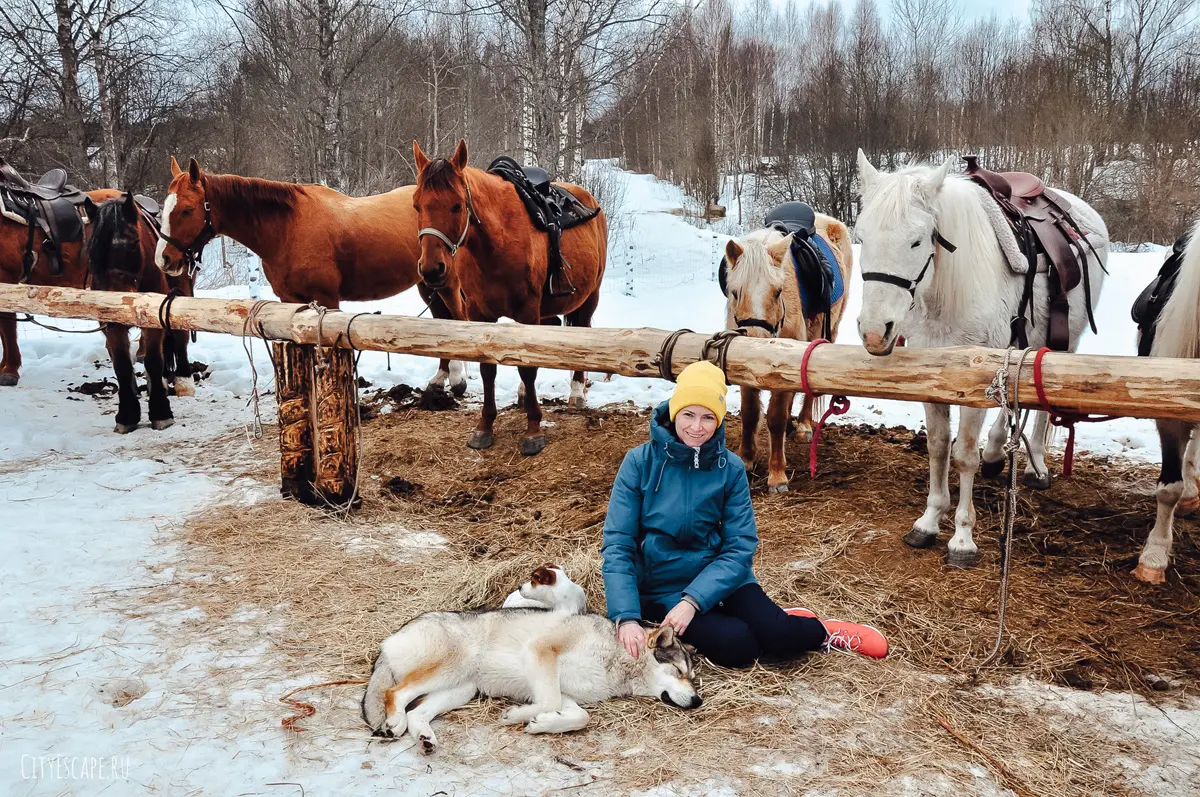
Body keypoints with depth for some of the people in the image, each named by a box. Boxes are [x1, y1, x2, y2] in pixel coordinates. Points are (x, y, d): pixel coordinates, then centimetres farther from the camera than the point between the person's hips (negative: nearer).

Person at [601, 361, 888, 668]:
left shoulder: (731, 468, -6)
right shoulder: (640, 462, -11)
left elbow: (739, 549, -8)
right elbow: (618, 545, -13)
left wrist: (693, 600, -23)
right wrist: (626, 617, -26)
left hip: (719, 577, 2)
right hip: (659, 590, -1)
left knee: (778, 636, -22)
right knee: (736, 646, -24)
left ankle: (820, 632, 12)